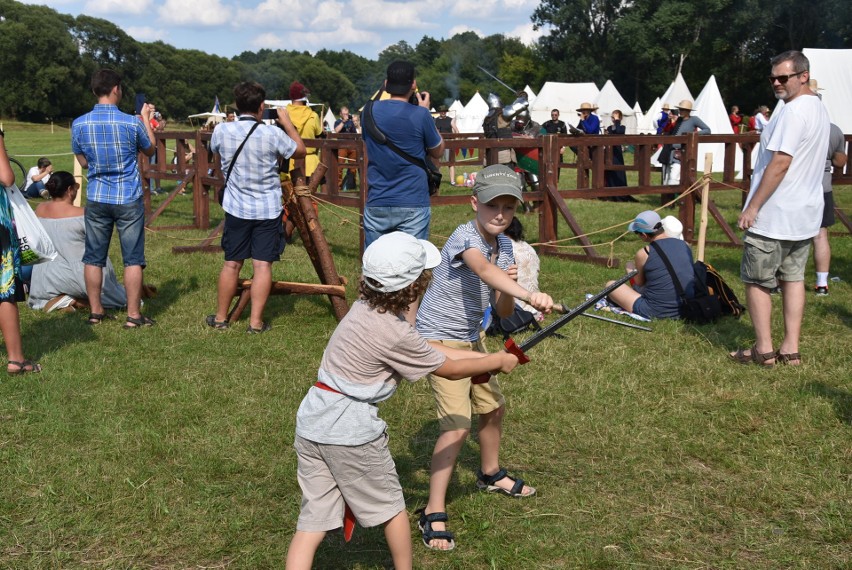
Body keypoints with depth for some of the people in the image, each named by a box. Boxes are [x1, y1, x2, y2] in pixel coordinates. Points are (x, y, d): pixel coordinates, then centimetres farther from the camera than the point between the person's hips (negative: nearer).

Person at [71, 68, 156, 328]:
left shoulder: (79, 125, -3)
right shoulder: (132, 123, -12)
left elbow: (83, 161, 10)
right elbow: (150, 150, 8)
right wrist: (146, 119, 20)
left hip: (96, 199, 3)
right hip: (128, 199, -3)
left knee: (94, 258, 12)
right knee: (133, 259, 4)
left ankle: (96, 311, 19)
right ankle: (134, 315, 6)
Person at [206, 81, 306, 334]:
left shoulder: (222, 131, -5)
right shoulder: (272, 134, -13)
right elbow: (300, 150, 2)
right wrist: (287, 123, 11)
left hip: (236, 208, 3)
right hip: (268, 209, -3)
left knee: (231, 263, 13)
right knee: (262, 265, 1)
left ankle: (220, 318, 22)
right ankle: (256, 322, 1)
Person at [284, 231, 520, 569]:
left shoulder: (367, 308, 5)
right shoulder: (394, 334, -19)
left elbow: (427, 350, 13)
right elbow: (450, 369, -5)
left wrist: (485, 357, 16)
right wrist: (498, 362, 10)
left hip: (312, 422, 7)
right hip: (351, 428, -7)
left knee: (313, 521, 7)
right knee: (391, 507, 17)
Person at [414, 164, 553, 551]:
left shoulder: (506, 246, 0)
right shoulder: (464, 237, -24)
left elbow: (503, 313, 2)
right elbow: (484, 269, -49)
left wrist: (509, 290, -20)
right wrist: (529, 295, -64)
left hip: (471, 339, 9)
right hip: (440, 340, -8)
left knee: (493, 406, 22)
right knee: (457, 425, -16)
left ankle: (490, 474, 49)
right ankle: (434, 513, -4)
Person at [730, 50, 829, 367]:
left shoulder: (794, 111, -19)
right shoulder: (819, 109, 13)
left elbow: (780, 164, -24)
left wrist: (752, 207, -20)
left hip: (774, 217, -9)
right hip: (805, 214, 9)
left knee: (756, 281, 2)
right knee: (793, 278, 11)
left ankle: (764, 350, 5)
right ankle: (791, 349, 13)